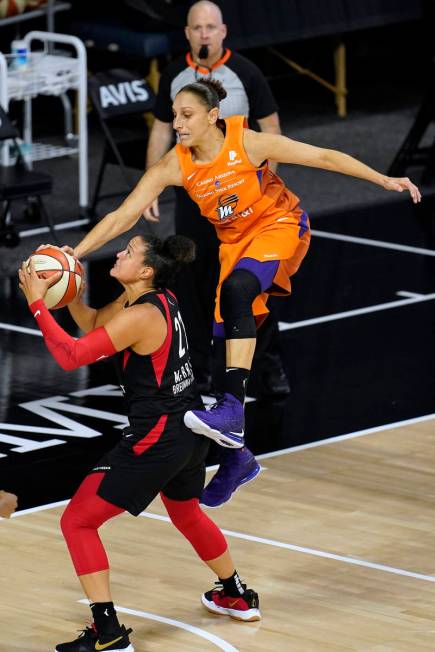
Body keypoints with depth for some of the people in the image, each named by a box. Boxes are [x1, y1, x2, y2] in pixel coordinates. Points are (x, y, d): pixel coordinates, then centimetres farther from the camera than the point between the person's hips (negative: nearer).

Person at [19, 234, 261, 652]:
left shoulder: (141, 316, -22)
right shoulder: (156, 297, 5)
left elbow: (70, 356, -26)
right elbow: (94, 325, 18)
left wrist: (37, 303, -20)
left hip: (157, 441, -10)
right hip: (190, 432, 10)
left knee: (77, 522, -3)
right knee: (187, 514, 35)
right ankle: (237, 597, 53)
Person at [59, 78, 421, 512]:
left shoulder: (249, 144, -23)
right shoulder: (174, 166, -14)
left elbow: (324, 157, -15)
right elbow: (123, 216, -14)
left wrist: (385, 181, -14)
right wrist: (75, 253, -25)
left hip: (280, 226, -5)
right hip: (234, 240, 5)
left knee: (237, 289, -35)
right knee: (221, 340, 1)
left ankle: (232, 409, -41)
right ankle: (236, 456, 15)